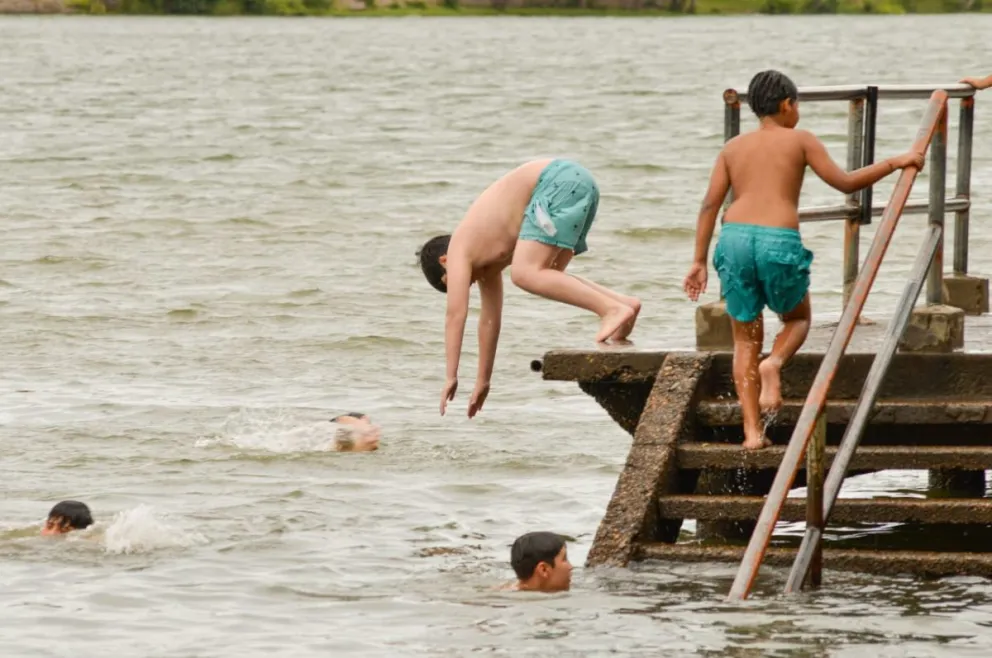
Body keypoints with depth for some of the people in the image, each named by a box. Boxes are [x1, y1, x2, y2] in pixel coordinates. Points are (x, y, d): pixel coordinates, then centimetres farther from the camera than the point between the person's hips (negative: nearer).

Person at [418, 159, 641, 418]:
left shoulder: (458, 251, 3)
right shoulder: (485, 259, 27)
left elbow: (456, 314, -3)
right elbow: (489, 319, 33)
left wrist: (451, 377, -1)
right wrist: (483, 381, 36)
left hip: (560, 181, -9)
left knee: (524, 274, -14)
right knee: (545, 278, 17)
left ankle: (612, 309, -23)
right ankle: (624, 302, 3)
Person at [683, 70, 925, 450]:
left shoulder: (733, 148, 17)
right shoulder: (799, 140, 7)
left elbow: (710, 204, 10)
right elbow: (845, 183, 3)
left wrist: (699, 261, 11)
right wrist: (894, 163, 13)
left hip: (735, 237, 3)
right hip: (780, 242, -3)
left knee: (746, 340, 12)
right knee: (798, 319, 23)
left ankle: (752, 431, 4)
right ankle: (773, 364, -11)